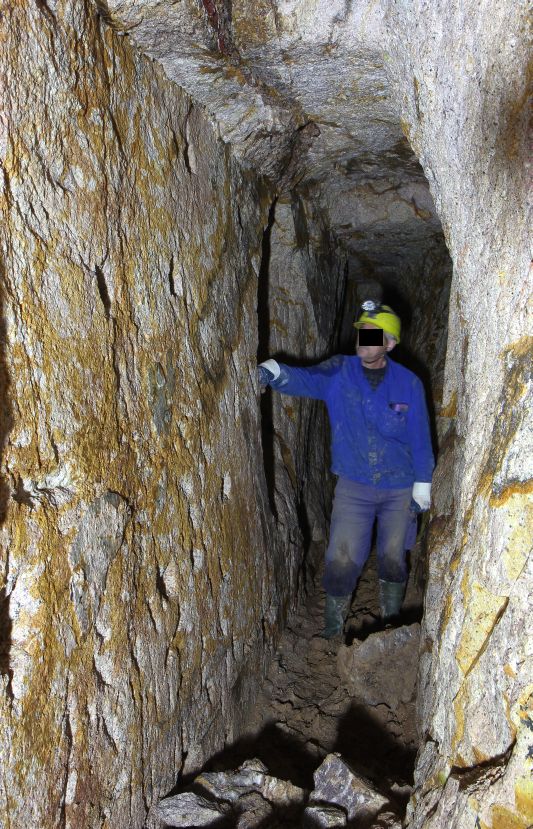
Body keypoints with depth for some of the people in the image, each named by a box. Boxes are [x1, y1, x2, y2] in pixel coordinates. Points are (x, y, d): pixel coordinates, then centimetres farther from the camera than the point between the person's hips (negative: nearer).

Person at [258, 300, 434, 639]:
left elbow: (420, 437, -1)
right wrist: (273, 371, -49)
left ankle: (391, 621, 40)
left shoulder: (408, 383, -7)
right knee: (342, 562, -3)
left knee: (393, 560, 15)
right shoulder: (339, 372, -9)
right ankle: (332, 633, 19)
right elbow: (305, 379, -28)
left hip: (400, 488, 1)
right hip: (353, 486, -1)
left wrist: (422, 484, -1)